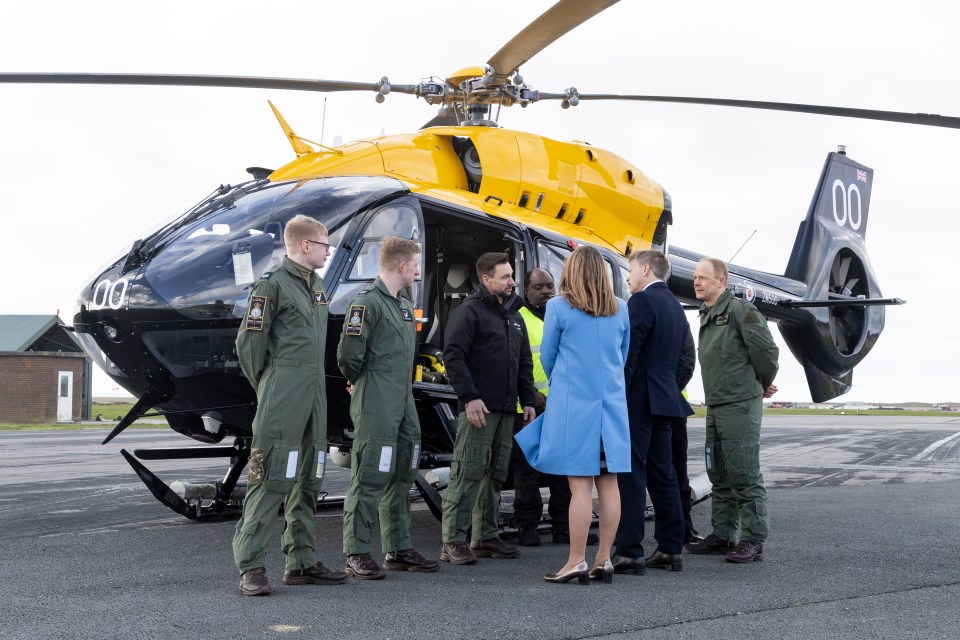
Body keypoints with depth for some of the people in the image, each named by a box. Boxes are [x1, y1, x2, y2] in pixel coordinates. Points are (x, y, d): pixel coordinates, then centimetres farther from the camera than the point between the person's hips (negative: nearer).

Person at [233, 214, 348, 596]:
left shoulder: (317, 286, 18)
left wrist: (314, 381, 15)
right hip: (282, 395, -9)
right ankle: (251, 567, -9)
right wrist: (266, 386, -1)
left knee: (308, 478, 10)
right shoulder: (273, 284, -8)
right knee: (271, 478, -11)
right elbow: (249, 342, -9)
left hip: (314, 392, 9)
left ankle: (302, 562, 17)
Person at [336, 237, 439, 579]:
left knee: (401, 477, 12)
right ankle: (357, 554, -3)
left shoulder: (405, 306, 18)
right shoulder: (368, 302, -12)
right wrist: (361, 383, 0)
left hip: (404, 403, 9)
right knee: (369, 477, -8)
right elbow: (348, 355, -16)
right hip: (375, 406, -9)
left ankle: (399, 550, 20)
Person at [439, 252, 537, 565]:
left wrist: (527, 401, 15)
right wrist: (469, 397, -21)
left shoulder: (513, 316, 21)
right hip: (478, 409, -8)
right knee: (468, 472, -10)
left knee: (495, 474, 11)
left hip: (505, 410, 8)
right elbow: (454, 356, -14)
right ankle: (453, 542, -8)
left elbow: (524, 362, 24)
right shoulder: (469, 312, -5)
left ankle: (486, 537, 19)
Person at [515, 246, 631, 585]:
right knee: (608, 483, 7)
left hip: (573, 403, -4)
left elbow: (547, 356, 4)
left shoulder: (559, 306, -5)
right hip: (612, 402, 4)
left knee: (580, 484, -4)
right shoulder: (620, 309, 7)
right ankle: (604, 559, 12)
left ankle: (577, 561, -1)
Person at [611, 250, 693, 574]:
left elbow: (628, 354, -17)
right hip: (665, 400, 9)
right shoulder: (675, 306, 17)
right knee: (663, 475, 12)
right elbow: (680, 359, 19)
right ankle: (671, 550, 15)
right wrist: (670, 390, 20)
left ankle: (629, 552, -7)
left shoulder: (642, 301, -11)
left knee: (631, 476, -7)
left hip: (639, 400, -9)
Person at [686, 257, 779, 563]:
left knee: (745, 476, -6)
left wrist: (764, 385, 3)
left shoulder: (740, 311, -12)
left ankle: (753, 541, -2)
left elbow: (766, 350, -13)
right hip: (715, 407, 9)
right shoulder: (706, 317, 15)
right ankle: (722, 535, 22)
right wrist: (762, 386, 16)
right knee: (720, 476, 13)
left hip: (740, 406, -9)